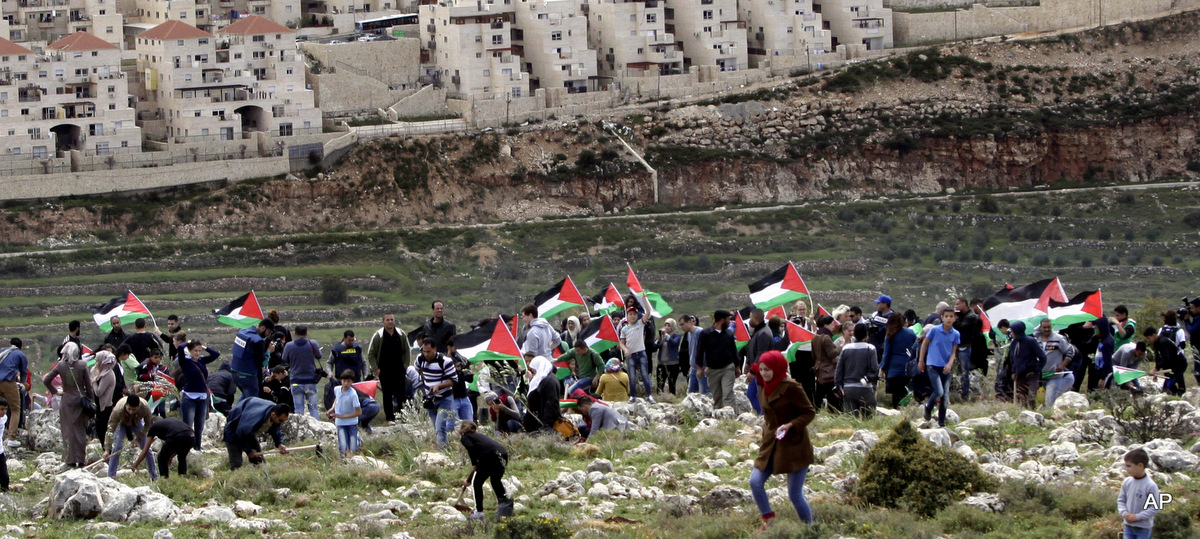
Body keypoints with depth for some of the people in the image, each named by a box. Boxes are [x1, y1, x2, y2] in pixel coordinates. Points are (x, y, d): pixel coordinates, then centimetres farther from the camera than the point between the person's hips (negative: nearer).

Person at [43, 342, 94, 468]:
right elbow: (88, 384, -4)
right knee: (81, 430, 9)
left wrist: (54, 391, 9)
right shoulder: (82, 365, -7)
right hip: (81, 399, 0)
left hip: (67, 401, 0)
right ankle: (81, 459, 10)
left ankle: (71, 460, 3)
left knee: (69, 430, 5)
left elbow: (46, 380, -5)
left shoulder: (60, 365, -7)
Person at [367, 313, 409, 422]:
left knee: (401, 393, 0)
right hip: (384, 371, -2)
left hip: (399, 369, 2)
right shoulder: (378, 336, -3)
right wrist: (375, 368, -5)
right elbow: (371, 354, 2)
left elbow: (406, 351, 17)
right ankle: (390, 417, 3)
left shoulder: (401, 335, 6)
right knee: (387, 395, -1)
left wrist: (405, 366, 7)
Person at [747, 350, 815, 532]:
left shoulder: (790, 388, -16)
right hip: (771, 446, 7)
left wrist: (790, 425, -26)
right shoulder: (763, 388, 6)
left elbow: (809, 412, -13)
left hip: (794, 446, -7)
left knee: (795, 494, -4)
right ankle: (767, 522, 5)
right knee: (755, 482, -9)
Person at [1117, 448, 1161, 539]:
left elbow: (1155, 508, -17)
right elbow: (1121, 500, 8)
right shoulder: (1127, 482, -2)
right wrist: (1124, 513, -12)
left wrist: (1137, 517, -20)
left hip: (1144, 526, -5)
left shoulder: (1150, 485, -19)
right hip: (1128, 525, 5)